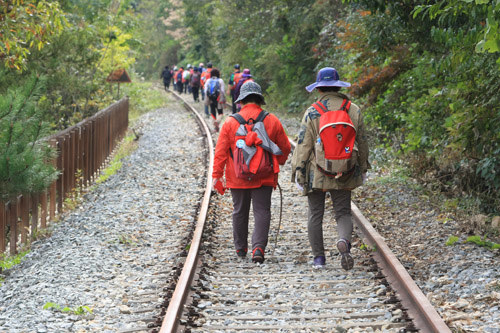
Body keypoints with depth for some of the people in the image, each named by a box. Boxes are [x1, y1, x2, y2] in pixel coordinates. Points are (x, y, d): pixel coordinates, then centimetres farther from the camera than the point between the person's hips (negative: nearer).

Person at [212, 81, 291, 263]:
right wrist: (277, 164, 24)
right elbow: (285, 147, 6)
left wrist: (217, 175, 0)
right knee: (262, 211, 1)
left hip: (237, 177, 0)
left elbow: (221, 150, -5)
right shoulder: (272, 120, -2)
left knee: (240, 212, 14)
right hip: (264, 178, 0)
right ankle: (258, 247, -15)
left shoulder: (231, 122, -5)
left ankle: (240, 248, 25)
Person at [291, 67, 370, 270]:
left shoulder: (312, 113, -9)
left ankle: (318, 257, 13)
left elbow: (303, 144, -8)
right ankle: (344, 240, -22)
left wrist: (298, 170, -2)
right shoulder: (354, 111, 1)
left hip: (316, 173, -2)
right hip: (344, 175, 2)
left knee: (315, 215, 10)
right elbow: (362, 142, 8)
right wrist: (363, 168, 19)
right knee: (343, 213, 8)